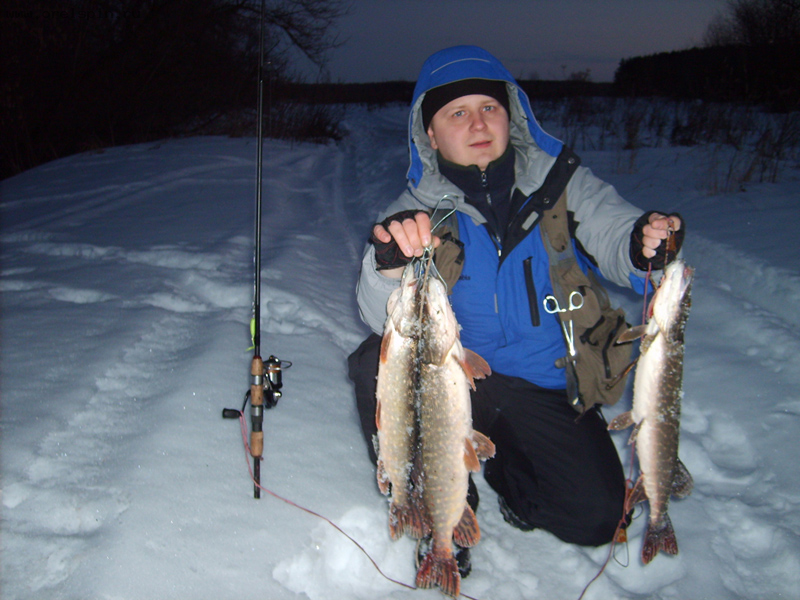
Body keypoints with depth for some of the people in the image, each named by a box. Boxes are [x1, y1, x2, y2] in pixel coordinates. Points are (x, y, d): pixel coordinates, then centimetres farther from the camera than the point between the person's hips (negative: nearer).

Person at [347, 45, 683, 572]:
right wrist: (390, 266, -43)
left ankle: (501, 462, 19)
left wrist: (647, 244, -41)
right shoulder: (418, 214, -7)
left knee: (596, 518, -14)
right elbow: (388, 320, -20)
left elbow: (616, 237, -16)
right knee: (381, 362, -28)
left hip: (547, 387, 1)